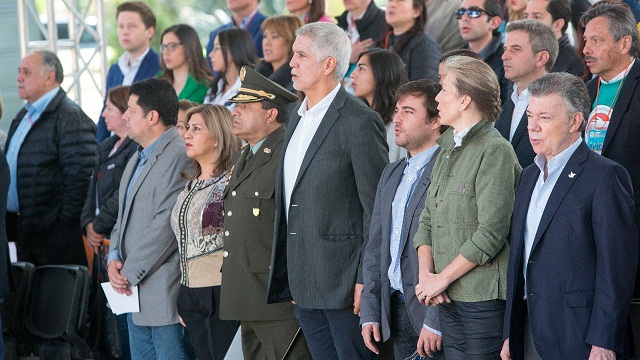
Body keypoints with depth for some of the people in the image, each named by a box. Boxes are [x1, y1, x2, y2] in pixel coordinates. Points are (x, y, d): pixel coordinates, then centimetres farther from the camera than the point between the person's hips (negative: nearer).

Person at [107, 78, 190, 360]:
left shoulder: (179, 157, -16)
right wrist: (114, 258, 2)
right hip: (135, 292, 10)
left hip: (164, 292, -10)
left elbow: (167, 225, -21)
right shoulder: (138, 159, 19)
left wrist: (130, 273, -16)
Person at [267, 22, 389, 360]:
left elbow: (376, 209, -13)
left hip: (343, 281, -8)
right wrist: (286, 275, 16)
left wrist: (366, 280, -16)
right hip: (304, 285, 8)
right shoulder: (298, 119, 15)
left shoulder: (360, 122, -11)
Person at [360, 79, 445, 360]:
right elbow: (375, 247, 17)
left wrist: (435, 322, -20)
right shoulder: (391, 174, 17)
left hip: (432, 309, -8)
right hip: (395, 310, 8)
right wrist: (369, 313, 9)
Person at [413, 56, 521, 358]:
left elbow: (491, 233, -17)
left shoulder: (496, 151, -11)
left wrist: (442, 278, -12)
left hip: (483, 298, -8)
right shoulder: (448, 150, 16)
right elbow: (428, 220, 15)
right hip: (448, 298, 8)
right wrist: (425, 272, -2)